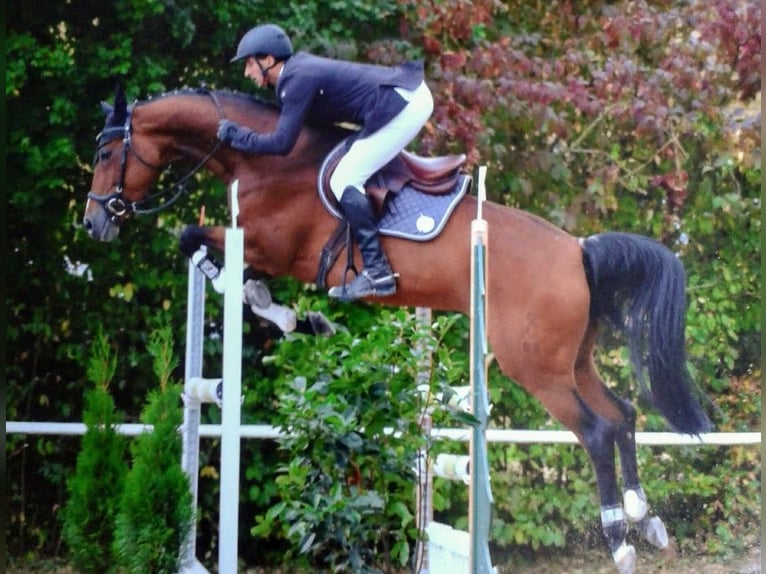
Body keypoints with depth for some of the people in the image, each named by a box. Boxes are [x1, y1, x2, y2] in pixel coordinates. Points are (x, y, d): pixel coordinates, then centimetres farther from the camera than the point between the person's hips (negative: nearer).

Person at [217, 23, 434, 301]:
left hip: (401, 106, -10)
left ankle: (377, 272, -9)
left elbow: (281, 143, -16)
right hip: (412, 93, 10)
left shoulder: (299, 79, -13)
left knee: (344, 182, -6)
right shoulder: (300, 68, 15)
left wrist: (235, 135, -5)